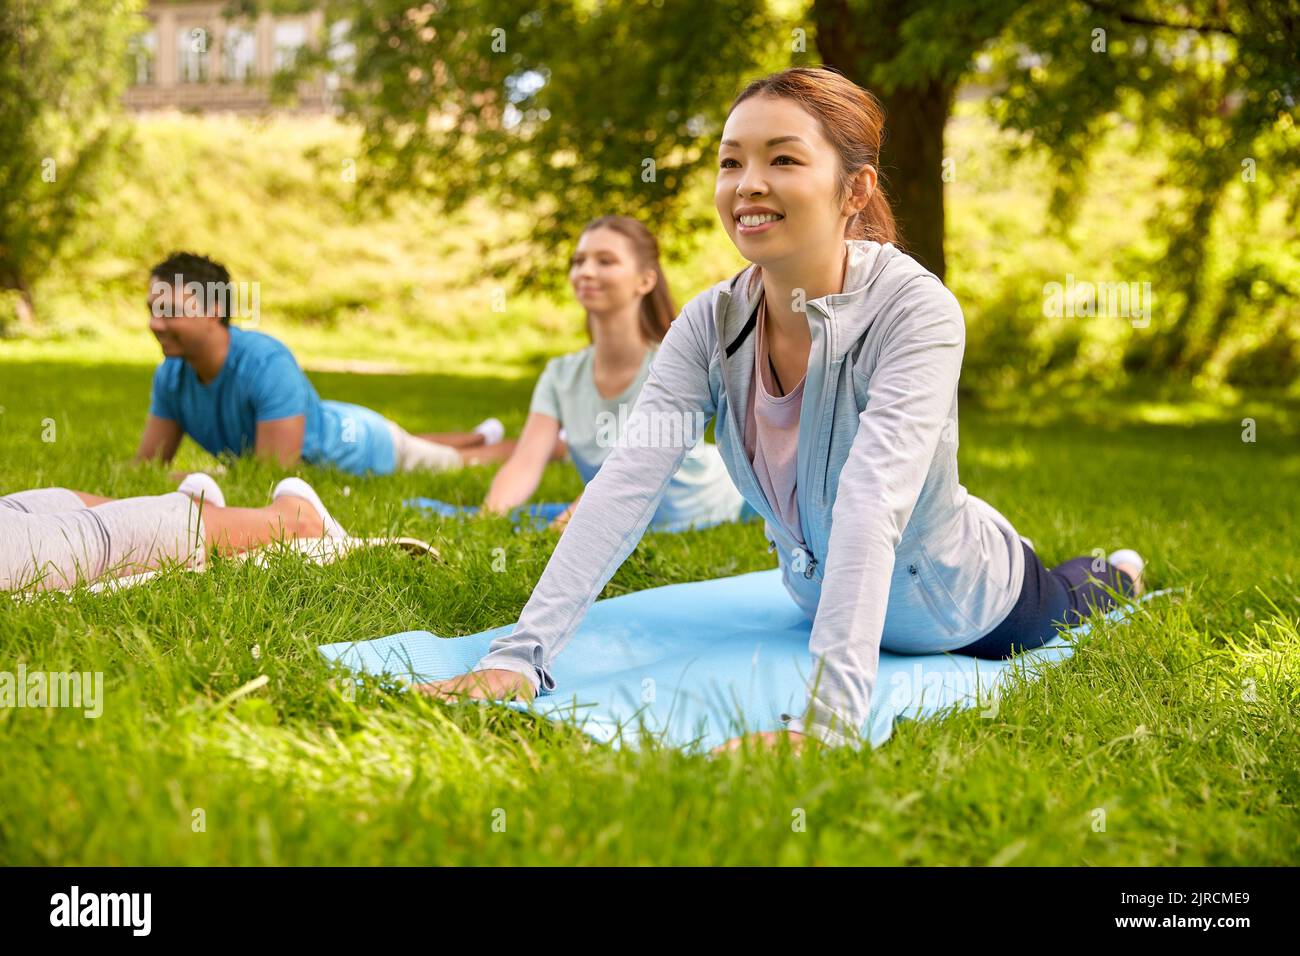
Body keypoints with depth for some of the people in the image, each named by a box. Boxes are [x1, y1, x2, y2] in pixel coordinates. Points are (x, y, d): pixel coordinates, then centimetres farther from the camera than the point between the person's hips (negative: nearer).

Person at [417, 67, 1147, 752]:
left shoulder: (915, 310, -36)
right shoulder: (712, 323, -22)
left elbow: (872, 503, -48)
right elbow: (626, 485, -31)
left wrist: (829, 717, -58)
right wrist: (519, 656, -42)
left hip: (961, 606, -4)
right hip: (818, 595, 5)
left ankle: (1112, 576, 62)